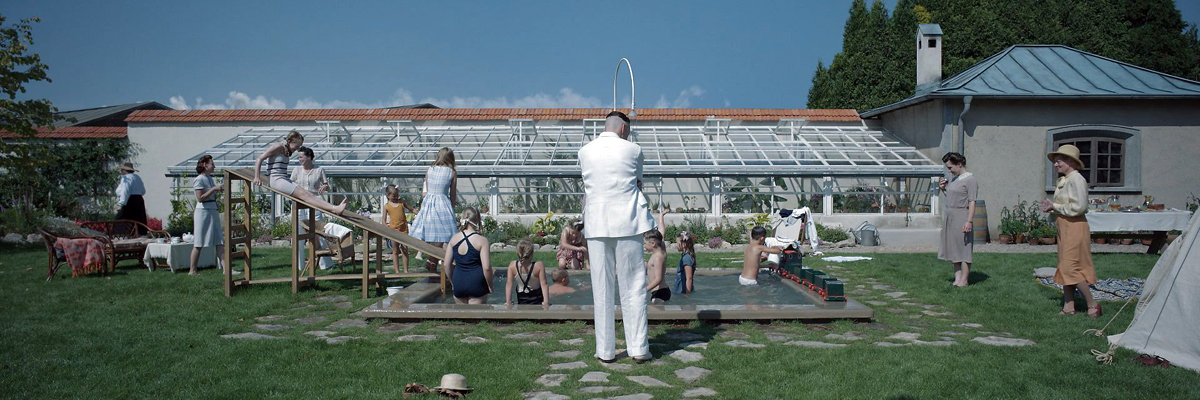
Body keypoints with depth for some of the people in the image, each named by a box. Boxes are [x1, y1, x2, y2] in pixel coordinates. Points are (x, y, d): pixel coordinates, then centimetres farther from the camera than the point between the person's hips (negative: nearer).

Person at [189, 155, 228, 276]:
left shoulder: (210, 178, 15)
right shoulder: (199, 179, -11)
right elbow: (200, 198, -17)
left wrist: (220, 189, 12)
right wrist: (214, 189, -18)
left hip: (213, 212, 9)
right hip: (203, 212, -9)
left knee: (220, 241, 2)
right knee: (199, 243, -1)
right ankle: (192, 270, 7)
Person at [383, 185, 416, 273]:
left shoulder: (402, 202, 7)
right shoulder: (386, 206, 1)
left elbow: (411, 209, 16)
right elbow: (384, 220, 1)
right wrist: (386, 227, -16)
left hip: (404, 229, 2)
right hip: (394, 230, -2)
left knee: (405, 250, 2)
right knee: (395, 251, 6)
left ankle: (406, 270, 8)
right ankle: (397, 271, 10)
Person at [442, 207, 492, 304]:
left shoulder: (454, 238, 1)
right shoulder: (482, 240, -12)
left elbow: (446, 264, 4)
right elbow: (486, 267, -16)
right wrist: (490, 285, -2)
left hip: (458, 283, 4)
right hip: (476, 284, -4)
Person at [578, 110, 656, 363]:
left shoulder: (585, 152, 7)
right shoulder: (633, 150, 1)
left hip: (596, 225, 2)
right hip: (627, 223, -2)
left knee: (602, 289, 5)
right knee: (633, 287, 3)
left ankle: (605, 351, 9)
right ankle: (638, 349, 5)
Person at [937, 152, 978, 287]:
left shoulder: (970, 180, -10)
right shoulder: (954, 179, 15)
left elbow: (972, 202, -15)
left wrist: (969, 221, -21)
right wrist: (943, 189, 8)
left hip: (962, 217, -9)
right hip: (950, 217, 9)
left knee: (963, 248, -4)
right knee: (953, 248, 9)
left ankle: (964, 280, 1)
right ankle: (957, 278, 14)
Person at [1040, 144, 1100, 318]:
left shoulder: (1076, 180, -14)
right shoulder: (1062, 181, 15)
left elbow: (1079, 207, -21)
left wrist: (1055, 206, -13)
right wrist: (1052, 206, 6)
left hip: (1074, 227, -10)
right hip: (1064, 227, 10)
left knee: (1071, 268, -9)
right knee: (1065, 268, 11)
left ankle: (1092, 305, 1)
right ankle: (1068, 306, 16)